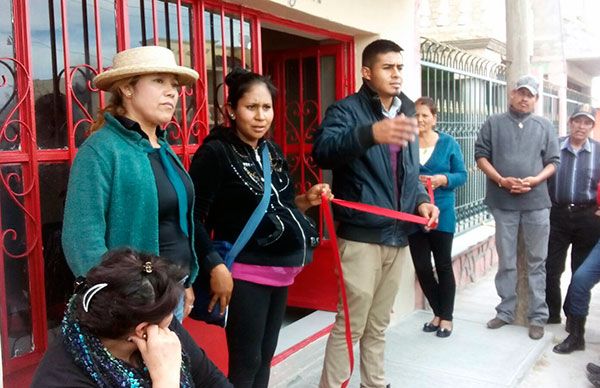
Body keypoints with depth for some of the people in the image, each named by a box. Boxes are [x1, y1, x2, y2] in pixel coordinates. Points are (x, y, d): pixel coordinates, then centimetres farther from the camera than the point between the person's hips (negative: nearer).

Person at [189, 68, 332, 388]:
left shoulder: (272, 151, 10)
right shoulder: (215, 152, -13)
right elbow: (193, 217, -18)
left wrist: (306, 200, 1)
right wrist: (215, 266, -22)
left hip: (279, 271, 8)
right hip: (244, 273, -7)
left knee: (265, 357, 17)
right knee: (246, 362, 1)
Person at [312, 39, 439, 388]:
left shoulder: (406, 114, 14)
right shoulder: (347, 110, -8)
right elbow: (323, 150, -29)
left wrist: (421, 200, 2)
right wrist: (370, 133, -45)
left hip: (398, 236, 7)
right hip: (361, 236, -6)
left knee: (379, 324, 19)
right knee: (351, 324, -2)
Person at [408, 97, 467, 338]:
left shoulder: (448, 143, 1)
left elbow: (461, 175, 2)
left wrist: (443, 179, -17)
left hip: (441, 214, -1)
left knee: (443, 265, 8)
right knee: (421, 267, 7)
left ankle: (446, 317, 24)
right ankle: (438, 312, 29)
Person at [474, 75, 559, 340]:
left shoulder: (545, 127, 10)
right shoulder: (493, 123, 6)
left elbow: (553, 162, 7)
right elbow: (481, 156, 2)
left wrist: (535, 180, -11)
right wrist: (501, 180, -12)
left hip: (536, 202, 1)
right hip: (503, 202, -1)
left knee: (537, 262, 6)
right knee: (506, 261, 8)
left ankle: (538, 316, 14)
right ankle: (505, 311, 19)